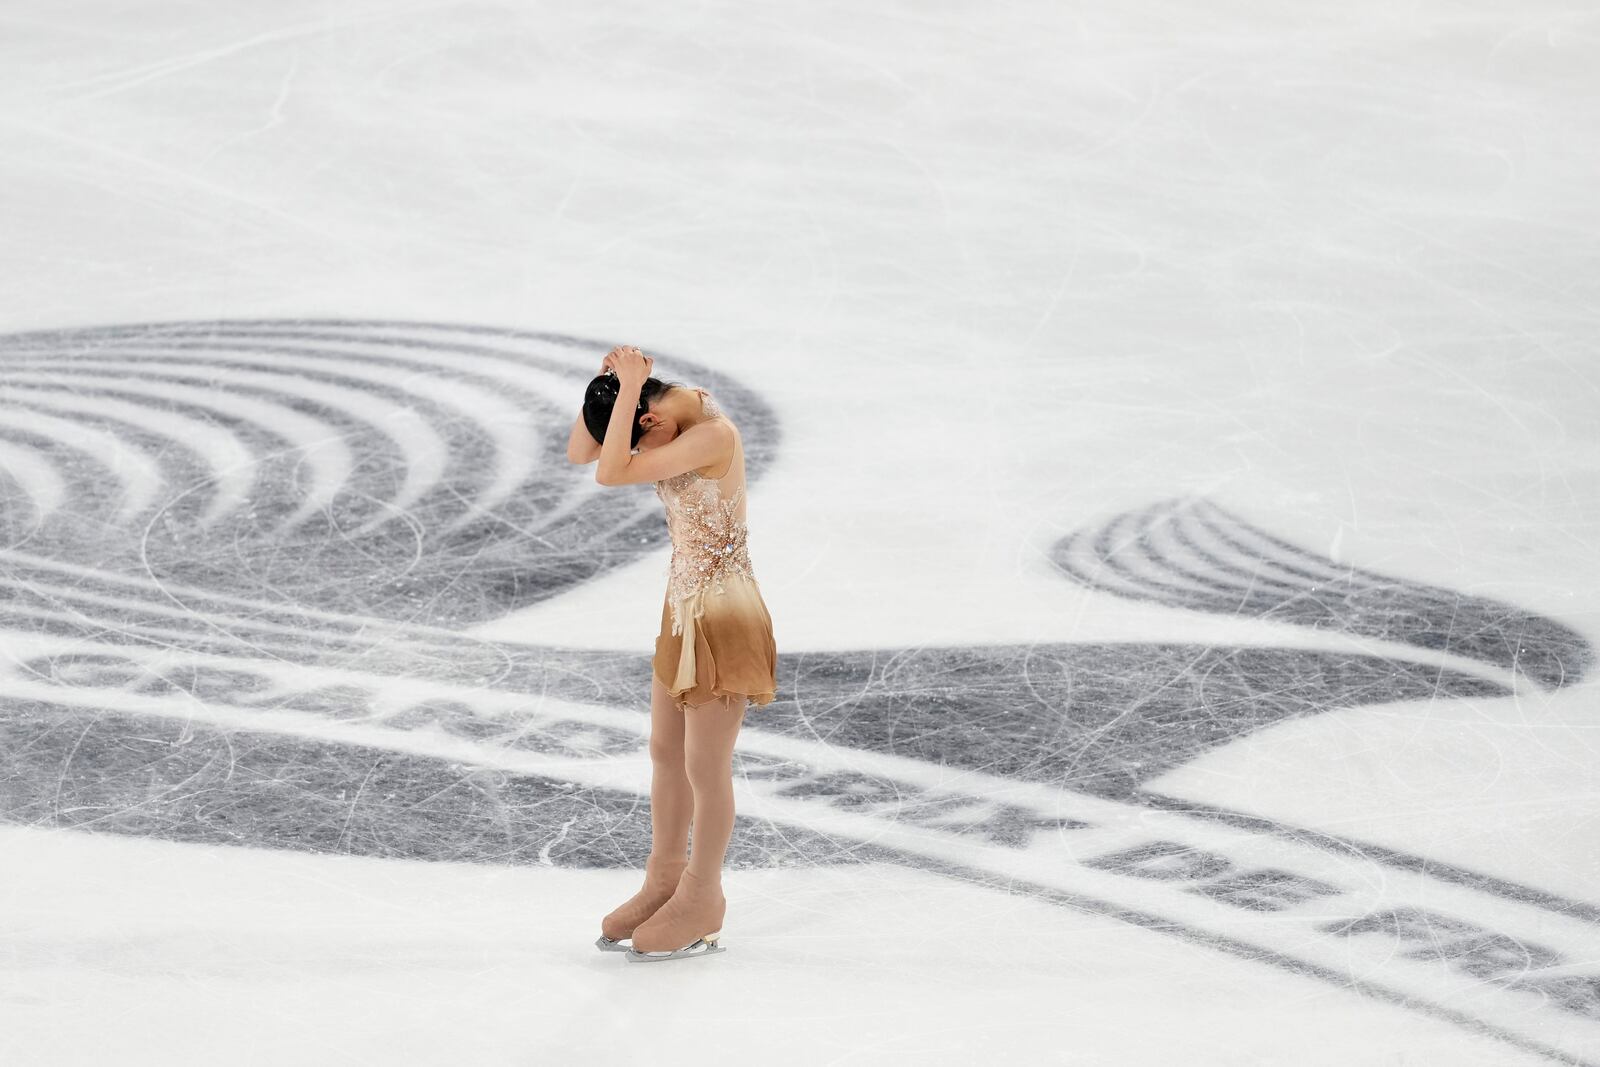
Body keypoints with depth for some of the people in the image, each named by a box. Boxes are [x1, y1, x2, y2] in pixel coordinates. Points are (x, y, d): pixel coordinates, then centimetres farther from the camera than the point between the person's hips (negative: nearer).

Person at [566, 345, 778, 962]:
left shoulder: (714, 434, -26)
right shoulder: (674, 414, 0)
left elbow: (611, 474, -32)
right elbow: (579, 453, 2)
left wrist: (628, 390, -29)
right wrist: (608, 382, -12)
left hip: (723, 615, -9)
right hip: (683, 608, 9)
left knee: (705, 767, 5)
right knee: (665, 752, 19)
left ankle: (700, 905, 21)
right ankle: (664, 880, 35)